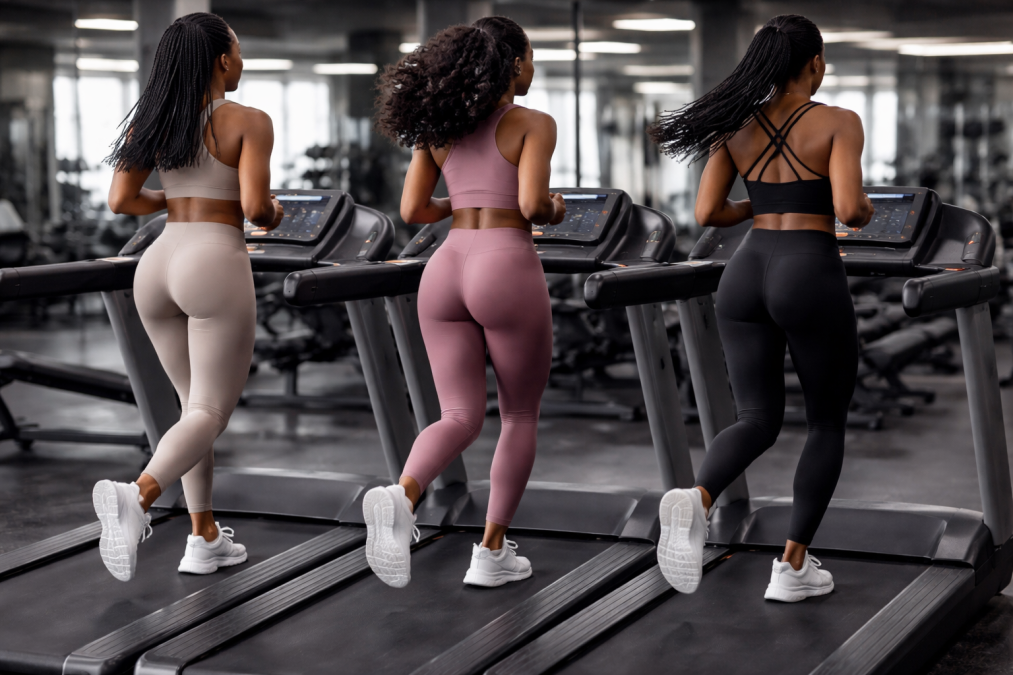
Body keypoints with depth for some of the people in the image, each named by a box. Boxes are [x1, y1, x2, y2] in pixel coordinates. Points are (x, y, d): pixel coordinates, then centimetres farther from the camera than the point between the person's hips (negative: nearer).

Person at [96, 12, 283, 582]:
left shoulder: (153, 120, 10)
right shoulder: (250, 122, -5)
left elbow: (121, 200, 6)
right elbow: (254, 205, -15)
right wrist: (273, 213, 9)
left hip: (157, 265, 6)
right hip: (216, 267, -6)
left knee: (197, 402, 18)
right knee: (212, 412, -4)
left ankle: (206, 539, 17)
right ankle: (138, 494, -31)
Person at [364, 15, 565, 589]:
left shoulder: (439, 123, 12)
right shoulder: (534, 124, -2)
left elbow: (412, 209, 9)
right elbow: (531, 203, -15)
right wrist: (555, 211, 8)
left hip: (446, 270, 5)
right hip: (507, 270, -4)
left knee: (462, 418, 4)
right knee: (521, 416, 14)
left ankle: (402, 498, -27)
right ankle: (492, 552, 13)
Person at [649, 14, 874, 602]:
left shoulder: (736, 126, 7)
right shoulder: (840, 123, -6)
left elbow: (706, 213, 4)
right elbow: (848, 207, -18)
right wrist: (864, 212, 6)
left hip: (746, 278, 4)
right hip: (812, 281, -4)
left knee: (759, 423, 8)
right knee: (829, 423, 14)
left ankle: (697, 501, -25)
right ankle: (793, 567, 10)